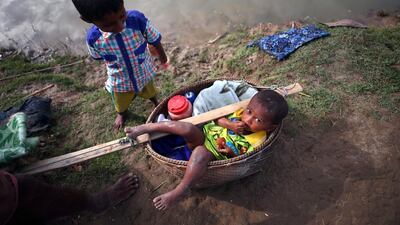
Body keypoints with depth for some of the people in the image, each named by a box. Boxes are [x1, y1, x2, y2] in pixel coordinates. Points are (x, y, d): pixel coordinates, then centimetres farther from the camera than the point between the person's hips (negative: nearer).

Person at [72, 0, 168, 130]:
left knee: (150, 93, 33)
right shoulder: (93, 38, -30)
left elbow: (155, 42, -16)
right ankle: (122, 113, 66)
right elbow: (99, 57, -7)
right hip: (120, 82, 0)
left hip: (144, 74, 0)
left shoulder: (138, 19, -35)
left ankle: (156, 103, 69)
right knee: (121, 105, 30)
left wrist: (163, 59, 0)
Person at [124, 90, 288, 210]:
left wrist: (232, 153, -21)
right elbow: (218, 118, 3)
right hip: (204, 134, 4)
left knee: (200, 153, -40)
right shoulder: (241, 112, -2)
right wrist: (230, 125, -16)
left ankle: (179, 192, -33)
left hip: (216, 155, -4)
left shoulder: (257, 140, -11)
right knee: (188, 128, -29)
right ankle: (146, 128, -19)